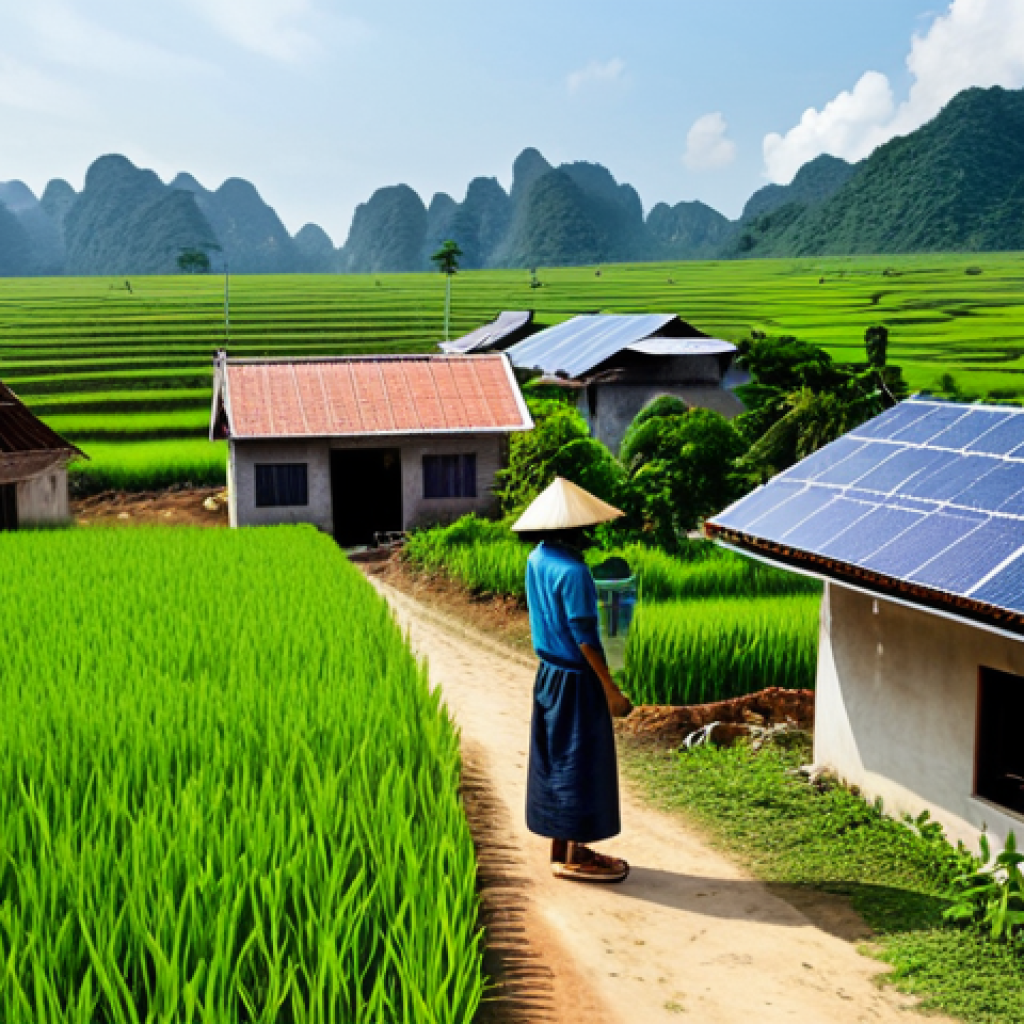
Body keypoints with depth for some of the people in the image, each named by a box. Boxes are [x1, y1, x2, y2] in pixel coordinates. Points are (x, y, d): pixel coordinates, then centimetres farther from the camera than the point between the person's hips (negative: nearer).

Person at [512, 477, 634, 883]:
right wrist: (610, 688, -18)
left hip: (549, 674, 9)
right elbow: (584, 636, -21)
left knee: (554, 758, 15)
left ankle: (561, 846, 27)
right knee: (581, 762, 1)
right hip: (576, 681, -9)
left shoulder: (536, 560, 4)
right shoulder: (572, 571, -22)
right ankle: (572, 857, 9)